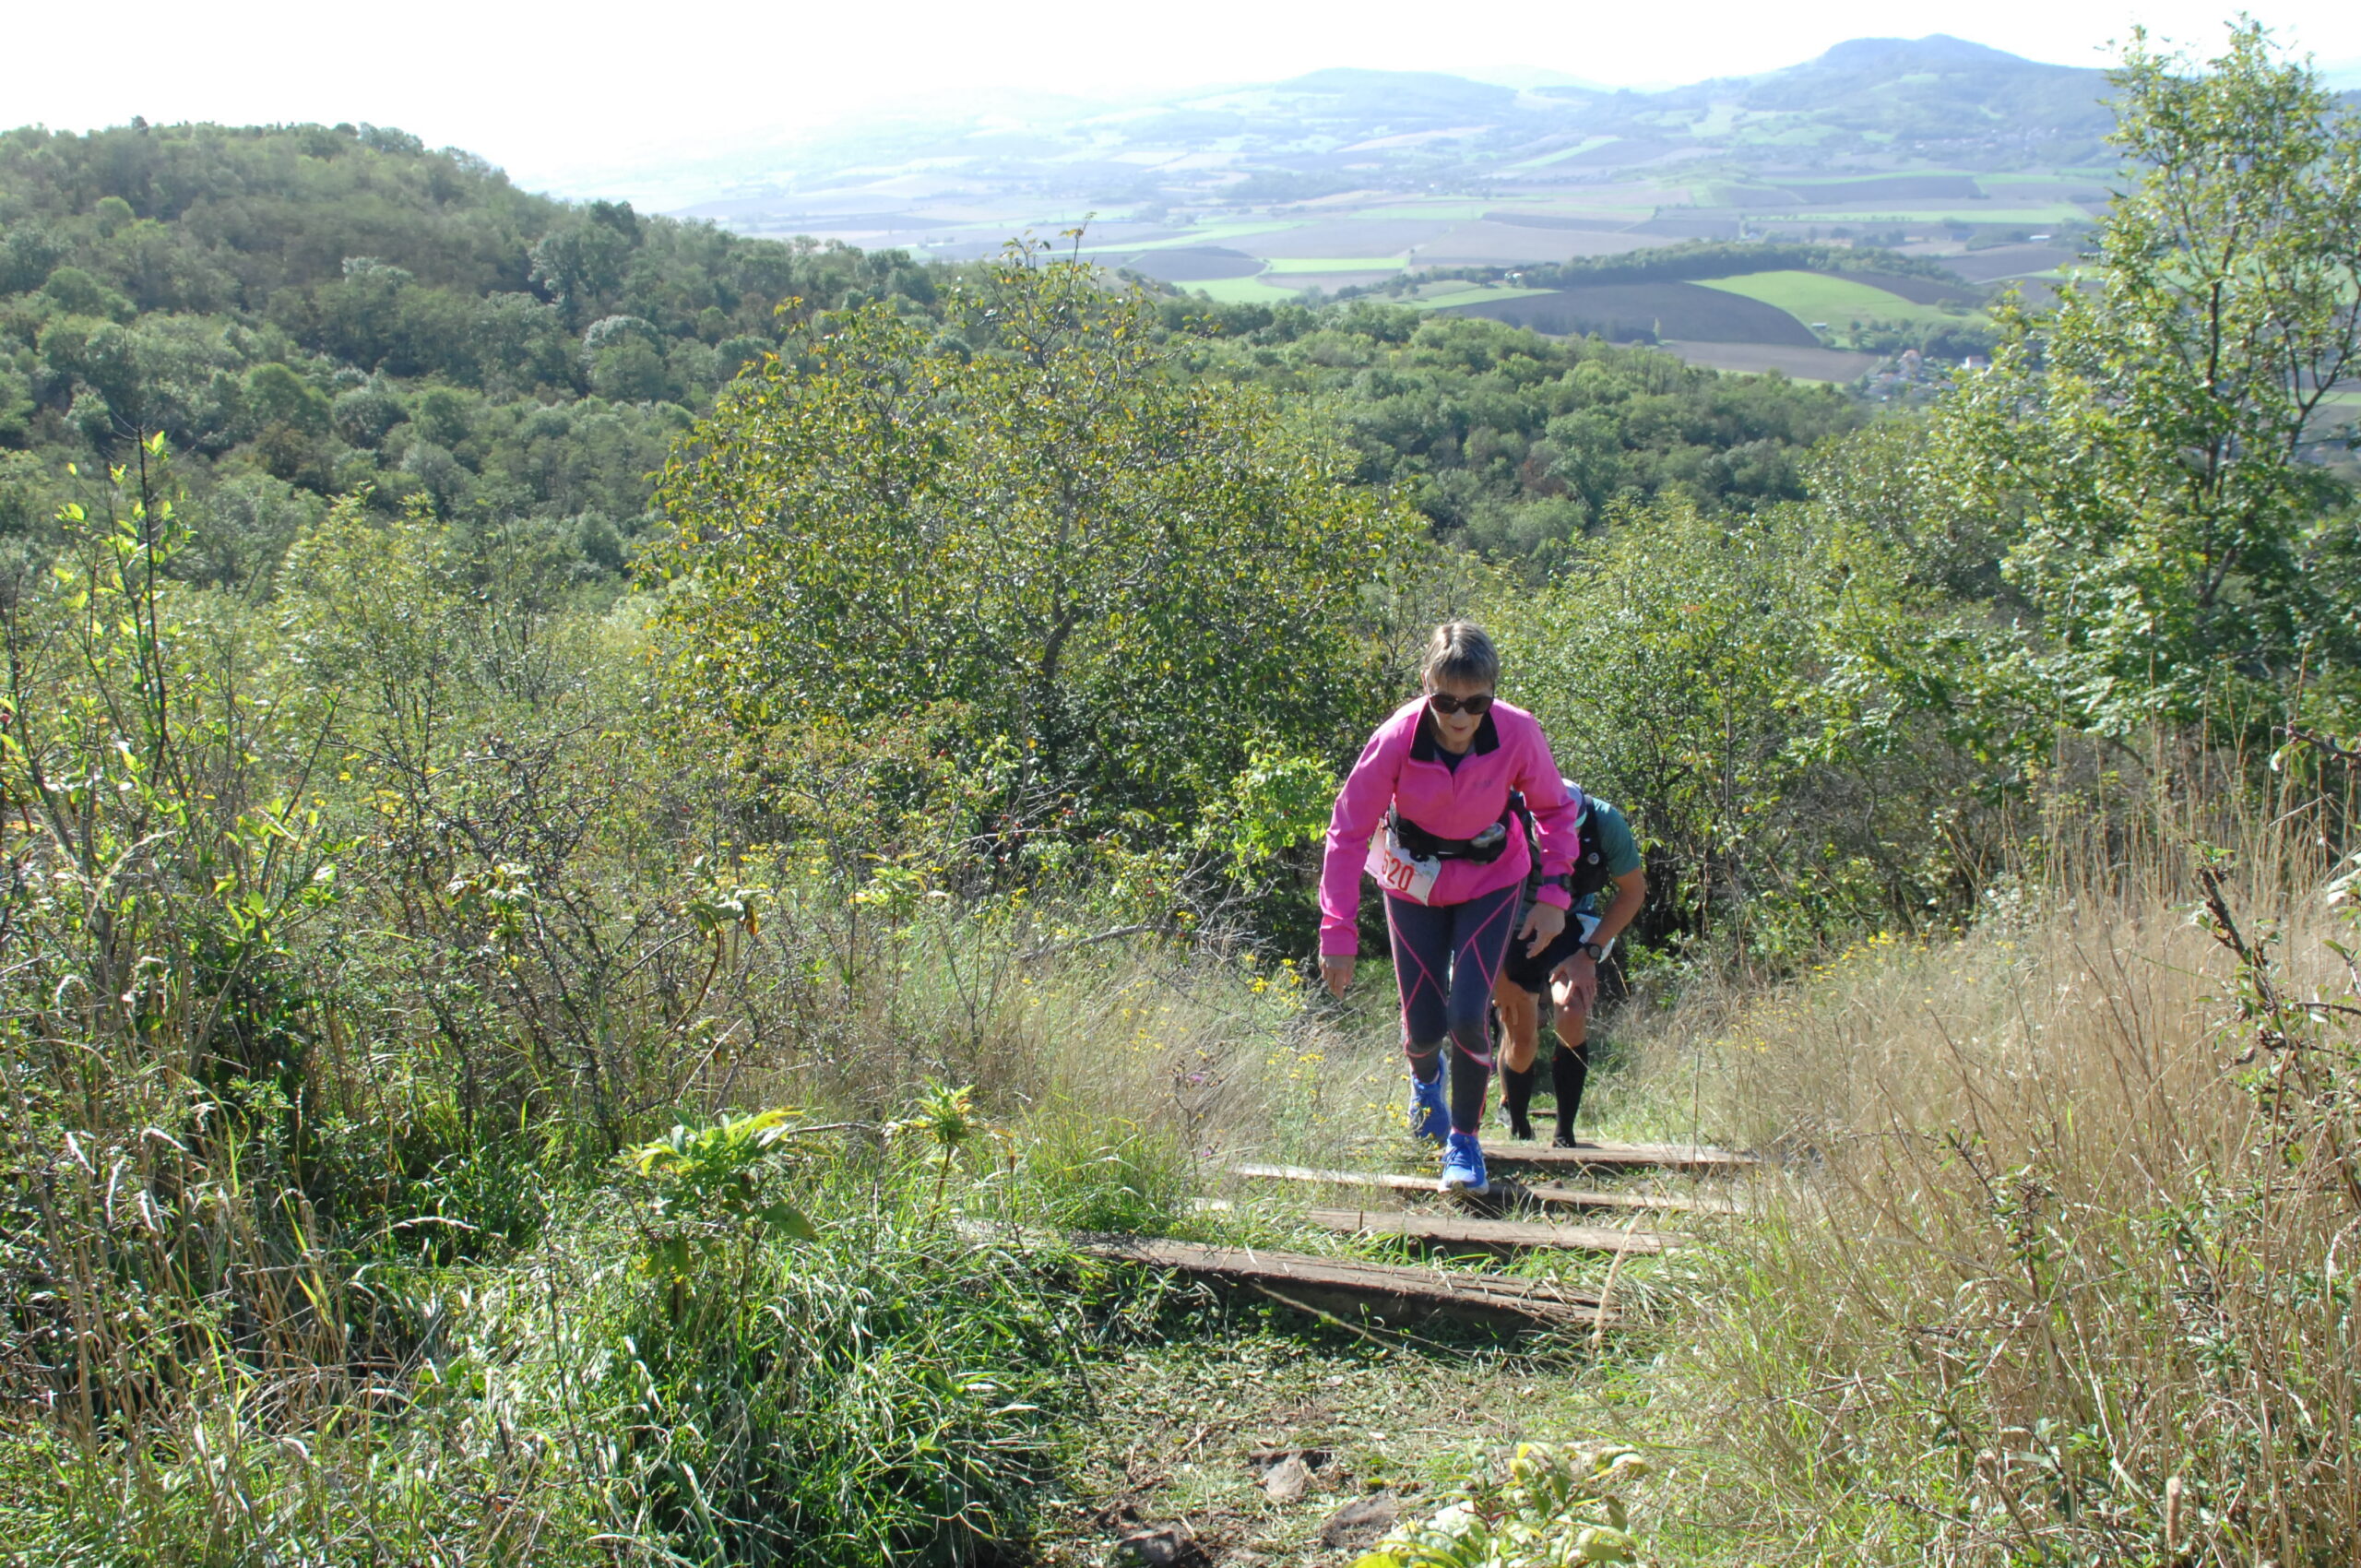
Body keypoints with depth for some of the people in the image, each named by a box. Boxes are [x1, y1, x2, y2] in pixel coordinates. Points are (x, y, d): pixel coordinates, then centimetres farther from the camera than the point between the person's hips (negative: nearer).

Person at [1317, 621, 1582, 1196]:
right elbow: (1348, 832, -23)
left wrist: (1553, 894, -15)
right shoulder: (1397, 739, -31)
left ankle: (1464, 1141, 9)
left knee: (1468, 1014, -15)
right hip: (1413, 881, 0)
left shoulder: (1518, 734, -28)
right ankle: (1424, 1077, 44)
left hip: (1490, 883, 0)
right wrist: (1338, 933, -26)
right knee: (1424, 1024, 4)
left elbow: (1556, 810, -7)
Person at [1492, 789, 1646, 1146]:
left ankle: (1565, 1132, -9)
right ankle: (1516, 1124, 28)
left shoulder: (1605, 822, -27)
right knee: (1521, 1038, -3)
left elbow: (1633, 892, -10)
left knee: (1572, 1014, -24)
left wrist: (1588, 954, -17)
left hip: (1571, 929, 0)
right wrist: (1498, 977, -15)